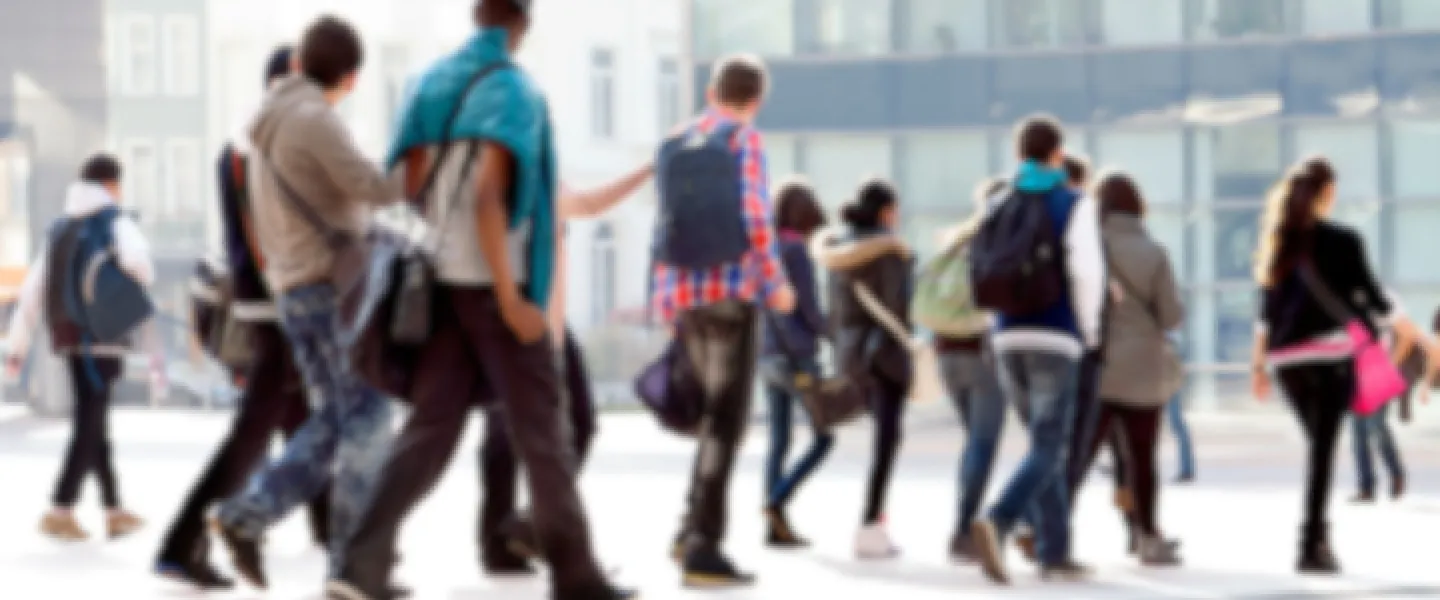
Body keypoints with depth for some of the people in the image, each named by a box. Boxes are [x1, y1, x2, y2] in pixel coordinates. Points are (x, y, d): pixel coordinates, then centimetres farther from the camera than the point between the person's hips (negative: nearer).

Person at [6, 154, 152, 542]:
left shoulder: (61, 229, 17)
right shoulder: (117, 222, -2)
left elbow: (32, 289, 12)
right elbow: (135, 258, -25)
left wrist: (18, 346, 11)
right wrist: (144, 280, -1)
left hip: (67, 336, 7)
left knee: (94, 423, 15)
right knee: (90, 424, -5)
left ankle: (115, 512, 21)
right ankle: (60, 511, -12)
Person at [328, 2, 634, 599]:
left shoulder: (431, 83, 10)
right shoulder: (512, 88, -12)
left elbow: (407, 188, 10)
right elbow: (486, 196, -21)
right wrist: (509, 298, -21)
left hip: (443, 280, 6)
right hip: (494, 283, -6)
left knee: (429, 430, 4)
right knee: (539, 433, 3)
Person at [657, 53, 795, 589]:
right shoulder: (743, 138, -5)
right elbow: (753, 215, -16)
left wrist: (664, 297, 25)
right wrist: (777, 282, -5)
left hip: (681, 296, 7)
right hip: (730, 290, -7)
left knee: (721, 413, 22)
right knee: (725, 422, -6)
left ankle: (693, 530, 20)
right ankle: (703, 550, -12)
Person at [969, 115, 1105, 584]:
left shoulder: (1000, 207, 11)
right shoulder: (1074, 205, -3)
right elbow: (1086, 269, -13)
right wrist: (1089, 327, 0)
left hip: (1008, 337, 5)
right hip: (1055, 338, -5)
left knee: (1048, 445, 17)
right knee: (1047, 450, -7)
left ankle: (1054, 552, 16)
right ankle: (997, 523, -31)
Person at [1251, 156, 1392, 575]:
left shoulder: (1277, 242, 11)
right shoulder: (1341, 240, -3)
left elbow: (1267, 307, 12)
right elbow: (1369, 295, 0)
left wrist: (1259, 361, 17)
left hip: (1285, 358, 5)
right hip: (1329, 352, -5)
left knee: (1317, 444, 18)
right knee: (1323, 448, -7)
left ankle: (1319, 537, 15)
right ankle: (1311, 545, -12)